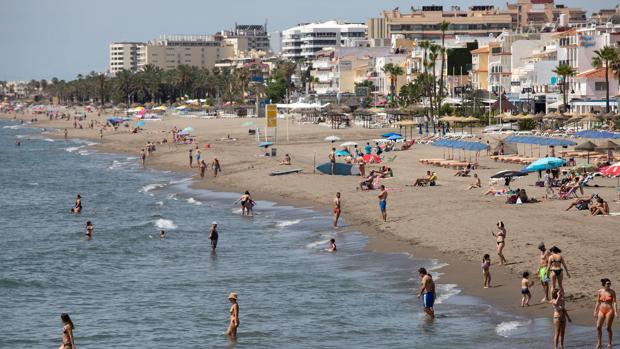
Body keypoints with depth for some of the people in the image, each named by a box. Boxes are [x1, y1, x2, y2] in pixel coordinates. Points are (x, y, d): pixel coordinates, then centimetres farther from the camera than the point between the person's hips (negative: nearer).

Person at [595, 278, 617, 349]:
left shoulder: (612, 292, -4)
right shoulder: (600, 292, 4)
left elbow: (614, 302, -6)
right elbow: (598, 302, 10)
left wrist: (616, 312, -14)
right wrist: (595, 311, 8)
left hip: (609, 310, -3)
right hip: (601, 310, 3)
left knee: (609, 328, -1)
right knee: (598, 327, -1)